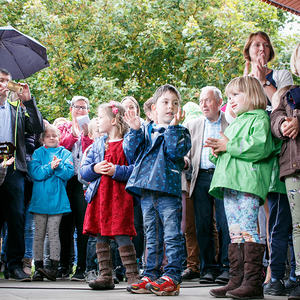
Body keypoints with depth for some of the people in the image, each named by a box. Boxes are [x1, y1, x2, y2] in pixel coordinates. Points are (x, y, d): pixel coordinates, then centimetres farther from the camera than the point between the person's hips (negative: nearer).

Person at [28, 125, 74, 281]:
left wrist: (58, 166, -18)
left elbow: (69, 172, -2)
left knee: (53, 233, -1)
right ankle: (38, 268, 6)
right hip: (40, 199, 1)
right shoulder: (38, 153, 9)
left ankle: (54, 267, 1)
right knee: (39, 234, 2)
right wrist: (50, 167, -18)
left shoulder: (65, 153, 10)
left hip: (57, 199, -1)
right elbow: (34, 173, -5)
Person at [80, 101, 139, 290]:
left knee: (122, 237, -9)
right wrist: (95, 169, -7)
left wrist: (116, 171, -19)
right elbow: (84, 171, 14)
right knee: (101, 237, 7)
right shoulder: (98, 144, 16)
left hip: (119, 197, -6)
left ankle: (133, 276, -3)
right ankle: (106, 276, 13)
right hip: (99, 196, 6)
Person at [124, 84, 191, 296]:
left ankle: (172, 277, -3)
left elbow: (176, 151, -13)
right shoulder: (146, 131, 17)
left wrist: (173, 127, -15)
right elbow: (131, 152, 8)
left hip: (168, 190, -5)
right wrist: (135, 131, -2)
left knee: (171, 237, -5)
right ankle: (151, 275, 17)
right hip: (147, 191, 5)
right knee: (152, 238, 11)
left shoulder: (180, 132, 5)